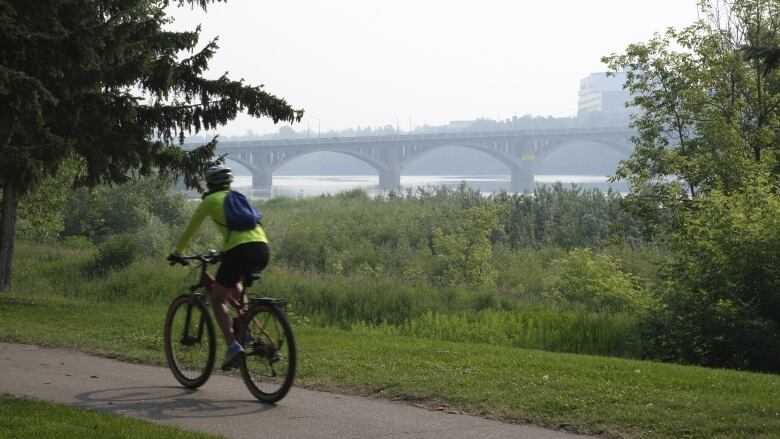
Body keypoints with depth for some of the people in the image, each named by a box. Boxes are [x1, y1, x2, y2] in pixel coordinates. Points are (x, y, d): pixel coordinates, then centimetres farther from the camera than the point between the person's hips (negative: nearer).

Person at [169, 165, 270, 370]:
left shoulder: (210, 201, 13)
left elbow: (190, 230, 20)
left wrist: (177, 253, 35)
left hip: (239, 251, -6)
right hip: (262, 249, 6)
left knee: (217, 298, 11)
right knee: (235, 285, 34)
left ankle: (232, 345, -8)